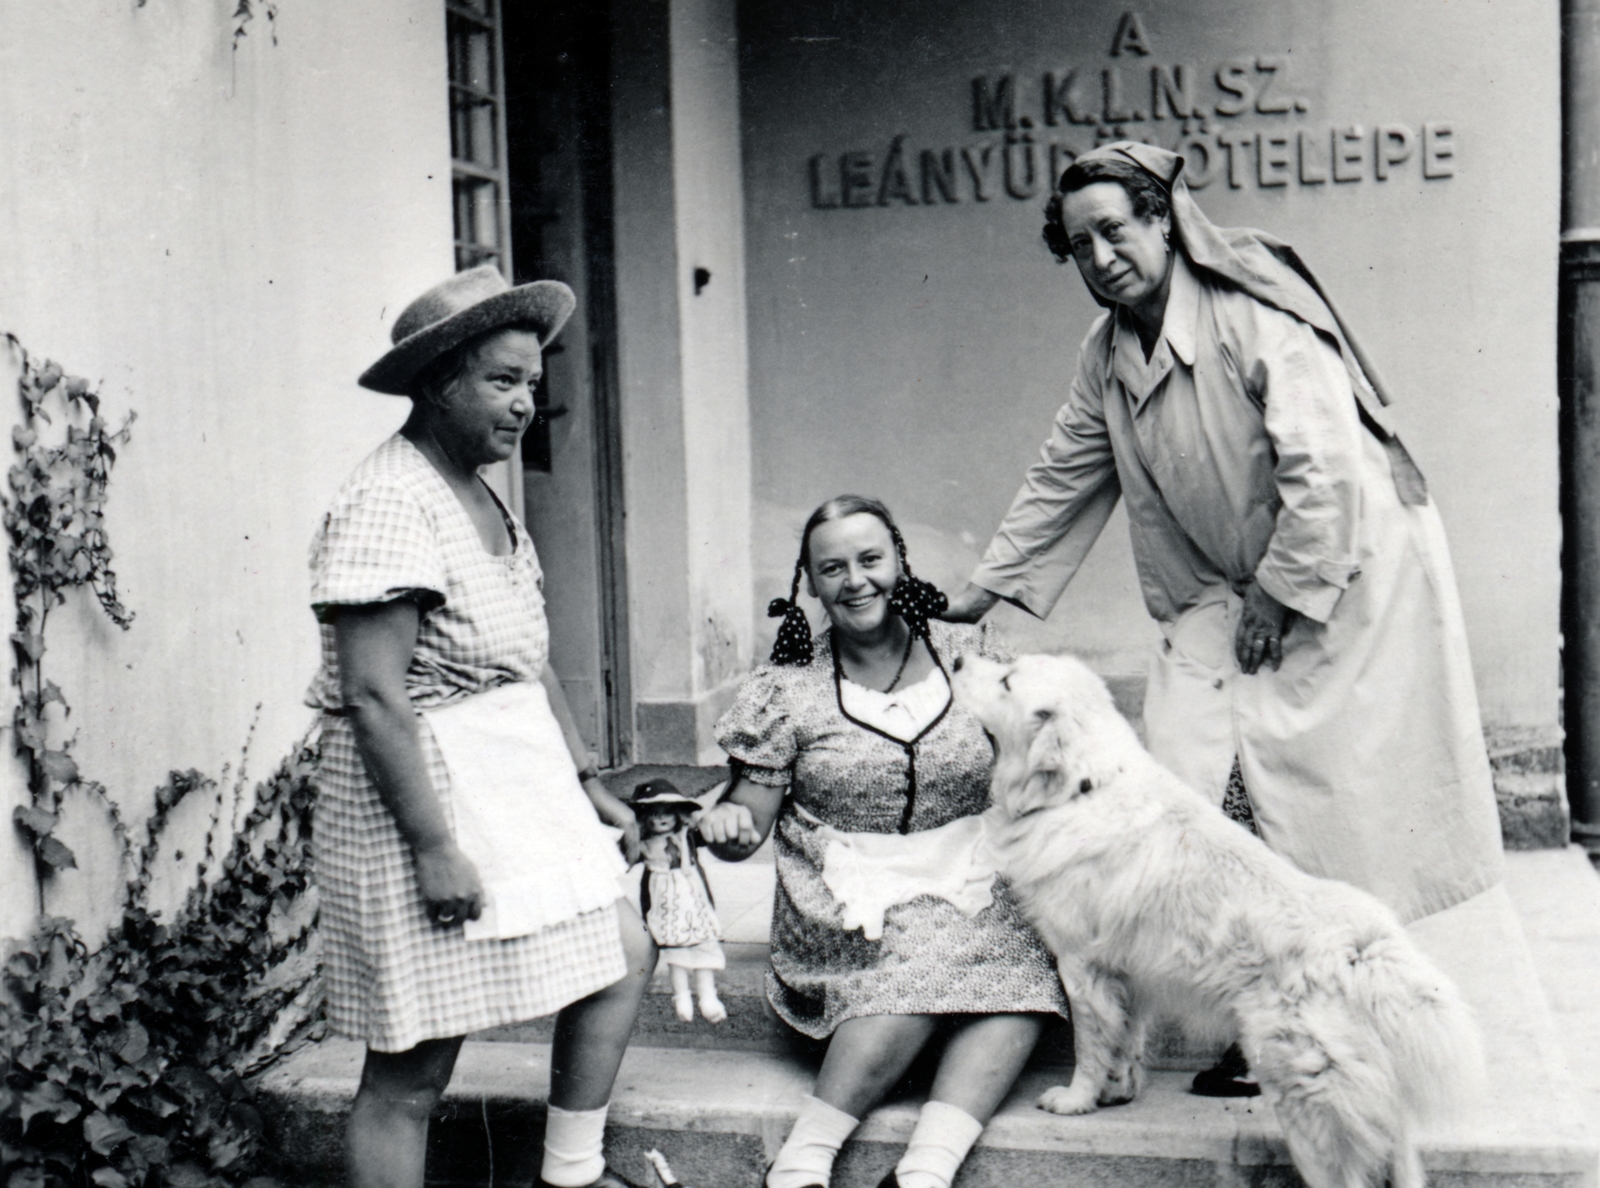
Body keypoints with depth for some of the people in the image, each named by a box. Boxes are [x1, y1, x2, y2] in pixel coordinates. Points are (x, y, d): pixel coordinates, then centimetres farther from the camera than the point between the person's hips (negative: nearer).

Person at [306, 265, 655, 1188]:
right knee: (414, 1068, 0)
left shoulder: (486, 498, 13)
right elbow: (373, 697, -23)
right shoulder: (389, 506, -18)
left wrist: (589, 784, 16)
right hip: (424, 796, -10)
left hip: (519, 784, 10)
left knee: (623, 955, 16)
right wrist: (433, 847, -23)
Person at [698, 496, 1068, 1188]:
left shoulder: (966, 653, 8)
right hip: (850, 898, -2)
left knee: (1022, 970, -30)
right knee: (929, 959, -33)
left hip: (976, 881, 2)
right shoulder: (788, 688, 4)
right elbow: (747, 826, 3)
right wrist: (726, 826, -20)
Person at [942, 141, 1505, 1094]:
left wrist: (1281, 596, -16)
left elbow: (1326, 466, -21)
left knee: (1323, 795, -6)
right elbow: (1062, 480, 15)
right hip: (1223, 592, 7)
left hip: (1344, 577, -6)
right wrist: (984, 589, 15)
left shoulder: (1254, 317, -18)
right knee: (1196, 797, -4)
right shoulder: (1109, 357, 5)